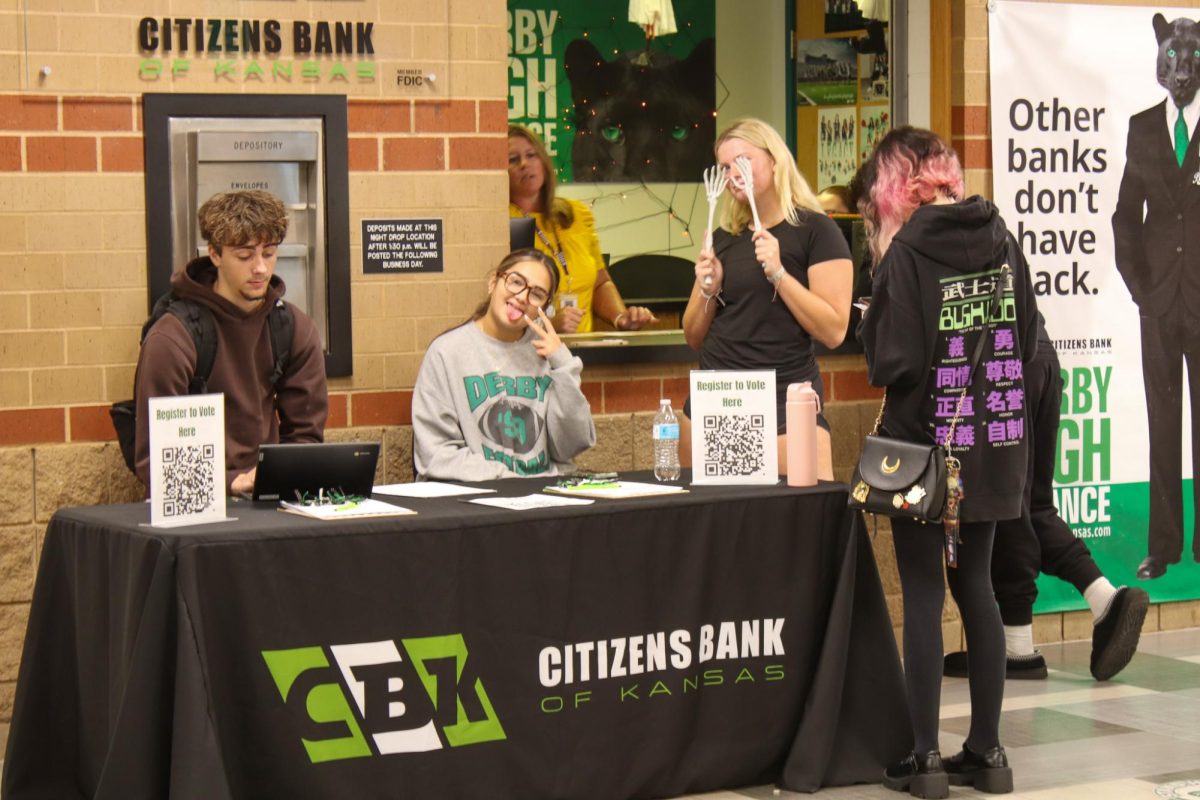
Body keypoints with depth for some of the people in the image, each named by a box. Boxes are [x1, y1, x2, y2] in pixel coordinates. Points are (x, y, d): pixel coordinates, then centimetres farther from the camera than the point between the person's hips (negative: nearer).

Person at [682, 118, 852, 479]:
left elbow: (834, 332, -11)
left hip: (787, 400, -5)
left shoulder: (815, 230, -2)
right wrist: (707, 289, 0)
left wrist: (778, 273, -17)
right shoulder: (722, 237, 14)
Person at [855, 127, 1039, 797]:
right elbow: (1027, 342, 8)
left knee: (924, 597, 1)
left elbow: (893, 362, -17)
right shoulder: (1001, 239, 3)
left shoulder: (908, 251, -14)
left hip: (925, 443, -5)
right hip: (992, 445, 6)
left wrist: (882, 279, -4)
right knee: (977, 589, 13)